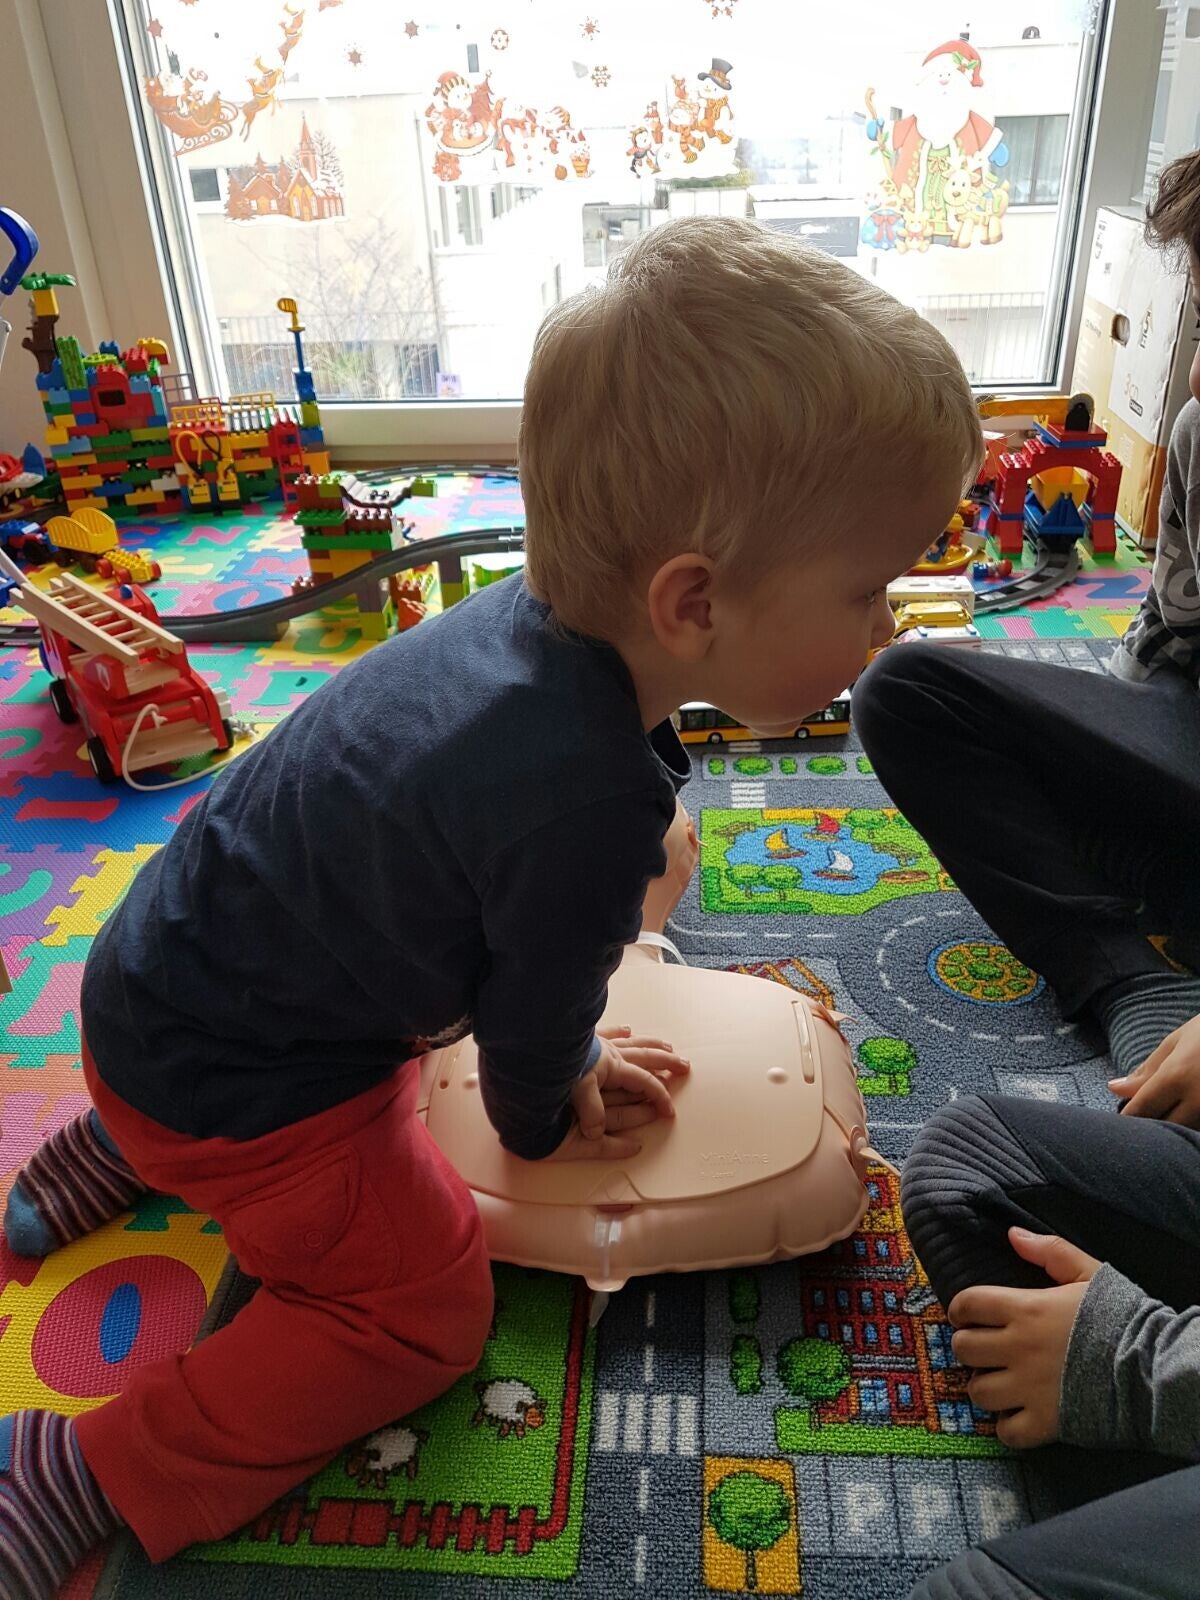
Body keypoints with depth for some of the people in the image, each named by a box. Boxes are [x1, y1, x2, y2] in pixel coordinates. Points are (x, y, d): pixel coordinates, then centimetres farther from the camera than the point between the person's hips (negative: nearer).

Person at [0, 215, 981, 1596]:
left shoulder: (528, 615, -10)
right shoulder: (588, 797, -38)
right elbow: (537, 1012, -18)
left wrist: (561, 1059, 16)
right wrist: (545, 1122, 5)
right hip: (223, 1081, -8)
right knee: (422, 1309, 4)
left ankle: (122, 1142, 35)